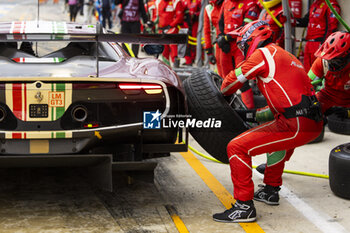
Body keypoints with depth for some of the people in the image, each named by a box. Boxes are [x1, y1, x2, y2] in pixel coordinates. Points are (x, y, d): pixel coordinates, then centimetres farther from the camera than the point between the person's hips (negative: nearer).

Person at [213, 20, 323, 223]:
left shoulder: (263, 54, -2)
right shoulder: (284, 55, 25)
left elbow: (232, 81, 4)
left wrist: (223, 93, 26)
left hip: (296, 125, -10)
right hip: (313, 124, 10)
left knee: (237, 147, -8)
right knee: (279, 138, 40)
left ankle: (244, 206, -7)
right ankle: (271, 190, 44)